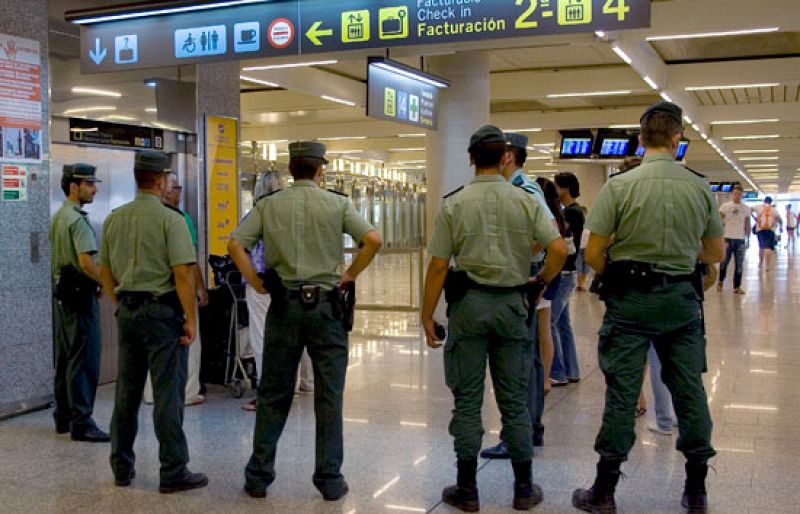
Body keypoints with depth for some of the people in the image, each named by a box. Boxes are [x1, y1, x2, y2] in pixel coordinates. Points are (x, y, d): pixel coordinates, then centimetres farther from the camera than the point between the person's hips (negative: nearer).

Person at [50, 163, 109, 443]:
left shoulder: (58, 217, 16)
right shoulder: (78, 219, -15)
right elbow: (86, 262, -25)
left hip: (61, 291, 10)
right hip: (80, 294, -10)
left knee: (65, 357, 15)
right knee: (84, 360, -7)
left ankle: (63, 416, 24)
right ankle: (81, 422, -5)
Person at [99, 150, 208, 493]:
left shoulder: (114, 219, 8)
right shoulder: (170, 219, -11)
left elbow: (105, 271, 13)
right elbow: (183, 272, -17)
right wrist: (191, 319, -12)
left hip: (127, 310, 6)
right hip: (162, 310, -6)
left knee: (126, 391, 14)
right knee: (168, 394, -1)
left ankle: (122, 468, 24)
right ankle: (173, 473, 4)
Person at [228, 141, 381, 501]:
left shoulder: (269, 205, 4)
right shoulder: (337, 204, 0)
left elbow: (235, 244, -4)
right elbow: (373, 240, -11)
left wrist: (256, 283, 2)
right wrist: (350, 275, -1)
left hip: (283, 306, 2)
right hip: (325, 305, -2)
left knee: (273, 395, 11)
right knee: (329, 397, 6)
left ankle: (258, 477, 18)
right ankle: (330, 480, 12)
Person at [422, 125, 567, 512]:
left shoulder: (454, 203, -4)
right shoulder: (524, 201, 0)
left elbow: (438, 265, -5)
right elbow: (558, 250, -8)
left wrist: (427, 315, 1)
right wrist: (541, 282, 9)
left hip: (469, 304, -1)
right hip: (511, 304, 2)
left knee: (467, 400, 5)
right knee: (514, 400, 10)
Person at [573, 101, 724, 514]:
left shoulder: (619, 185, -9)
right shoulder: (700, 187, 0)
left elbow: (593, 254, -10)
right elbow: (715, 254, 10)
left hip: (631, 298, -2)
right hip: (682, 298, 3)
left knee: (622, 393, 2)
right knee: (689, 391, 11)